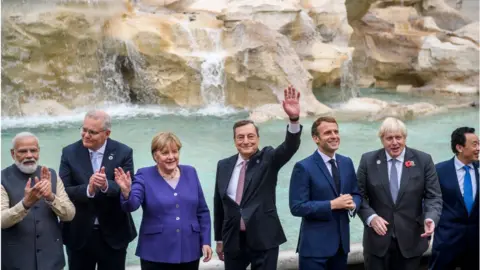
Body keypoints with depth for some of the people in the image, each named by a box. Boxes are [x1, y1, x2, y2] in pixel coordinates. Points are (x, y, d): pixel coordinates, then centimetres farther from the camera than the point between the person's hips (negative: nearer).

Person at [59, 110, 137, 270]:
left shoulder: (123, 152, -5)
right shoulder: (70, 153, -3)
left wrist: (106, 185, -31)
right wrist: (88, 190, -29)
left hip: (113, 235, 0)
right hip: (79, 235, 1)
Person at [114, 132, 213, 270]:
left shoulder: (190, 173, 6)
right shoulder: (144, 176, -3)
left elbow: (202, 211, 9)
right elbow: (132, 204, -18)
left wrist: (205, 241, 4)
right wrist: (126, 192, -38)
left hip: (189, 252, 3)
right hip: (156, 255, -3)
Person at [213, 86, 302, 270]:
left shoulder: (268, 159, -1)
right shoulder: (224, 165, 5)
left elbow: (290, 147, -20)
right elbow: (218, 204, 11)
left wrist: (294, 119, -39)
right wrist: (219, 239, 13)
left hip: (263, 239, -3)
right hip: (233, 240, 3)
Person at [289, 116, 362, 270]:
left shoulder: (347, 163, 8)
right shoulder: (304, 167, -12)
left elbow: (356, 193, 15)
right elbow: (297, 207, -16)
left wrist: (353, 203, -9)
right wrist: (332, 205, -20)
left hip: (342, 241, 6)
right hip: (315, 245, -6)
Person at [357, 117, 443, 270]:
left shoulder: (423, 160, 0)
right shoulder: (368, 160, 1)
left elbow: (433, 196, -1)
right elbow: (359, 195, 1)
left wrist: (430, 218, -20)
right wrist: (371, 217, -15)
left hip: (411, 239, 0)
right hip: (377, 239, 0)